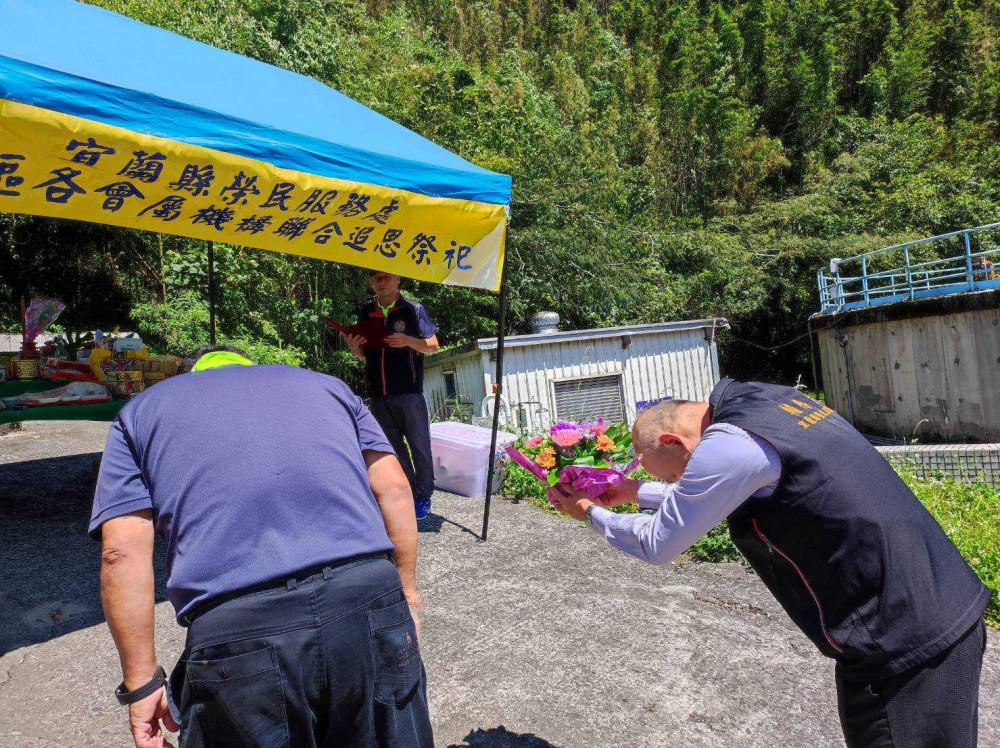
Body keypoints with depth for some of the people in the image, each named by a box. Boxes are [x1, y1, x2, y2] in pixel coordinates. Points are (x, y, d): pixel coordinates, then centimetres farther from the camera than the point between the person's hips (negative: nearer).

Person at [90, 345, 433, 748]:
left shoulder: (140, 412, 22)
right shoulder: (328, 385, 25)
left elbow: (123, 551, 8)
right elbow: (392, 487, 14)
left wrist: (142, 682, 12)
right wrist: (406, 598, 19)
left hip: (236, 634, -1)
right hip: (371, 608, 2)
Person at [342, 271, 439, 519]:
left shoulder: (413, 309, 0)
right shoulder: (366, 313, 12)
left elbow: (433, 345, 1)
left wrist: (408, 340, -16)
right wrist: (354, 347, -3)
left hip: (409, 390, -4)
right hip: (379, 394, 4)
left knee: (419, 445, 2)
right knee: (394, 447, 10)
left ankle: (423, 496, 15)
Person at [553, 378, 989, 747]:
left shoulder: (729, 444, -23)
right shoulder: (769, 401, 6)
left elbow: (657, 545, -10)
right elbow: (705, 497, 22)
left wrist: (591, 513, 6)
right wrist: (633, 491, 22)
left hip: (904, 644, -9)